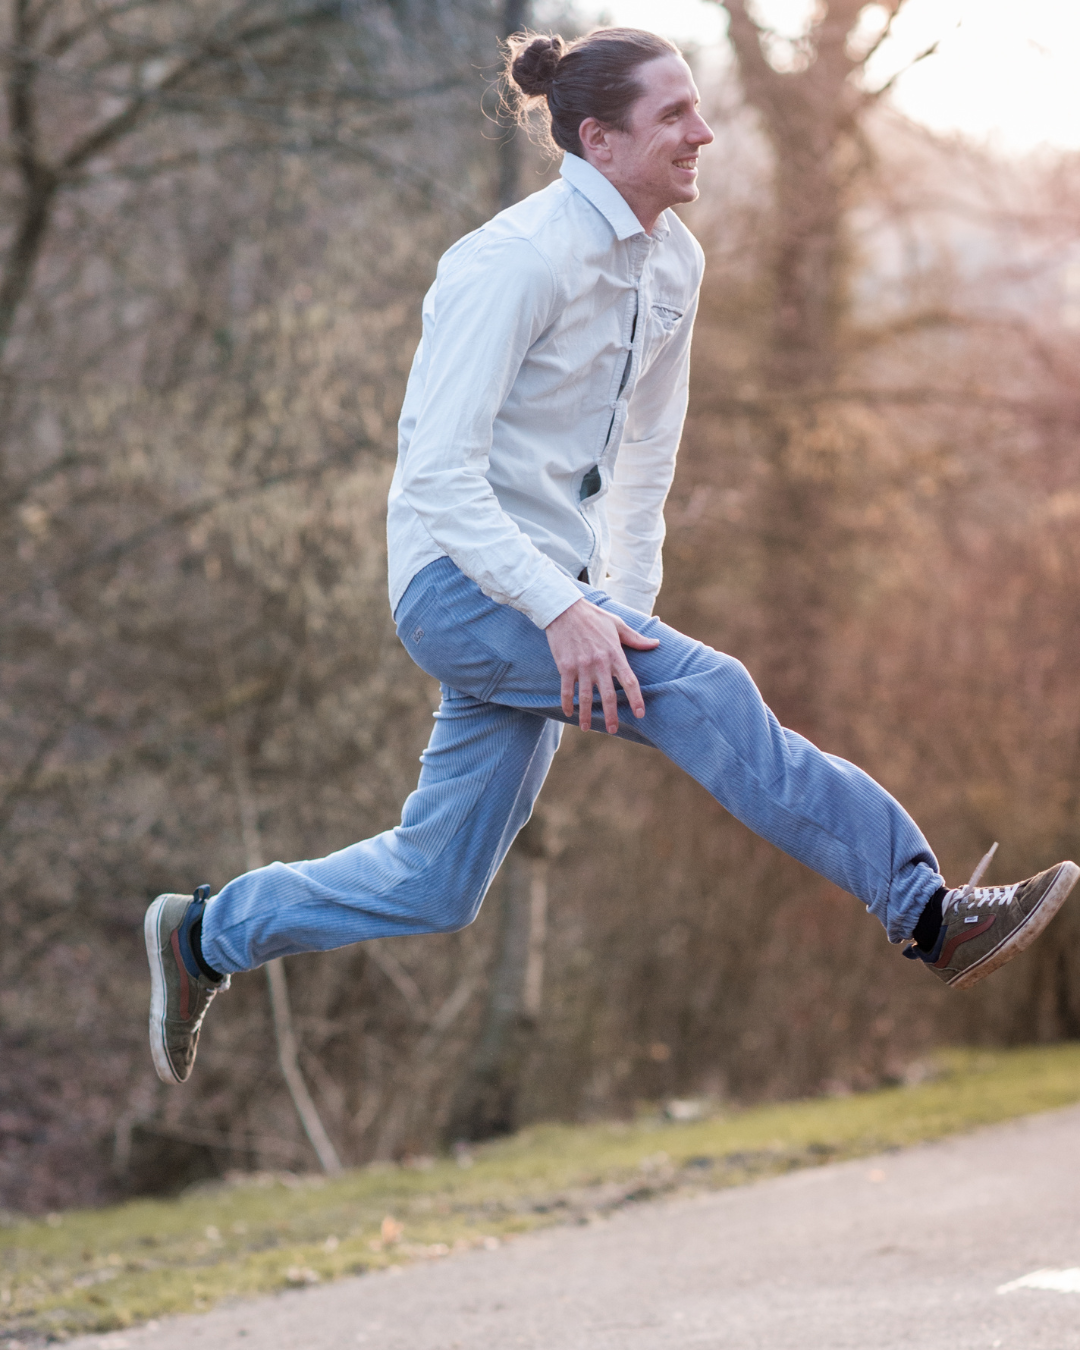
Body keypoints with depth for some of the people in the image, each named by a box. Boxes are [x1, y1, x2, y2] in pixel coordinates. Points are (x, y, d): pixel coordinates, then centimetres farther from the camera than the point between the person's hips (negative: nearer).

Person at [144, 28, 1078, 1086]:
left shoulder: (674, 263, 7)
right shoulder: (518, 261, -18)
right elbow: (438, 471, -23)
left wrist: (624, 609, 12)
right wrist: (565, 611, -31)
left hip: (546, 591, 8)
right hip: (459, 576, -8)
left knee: (433, 889, 10)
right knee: (705, 693, -26)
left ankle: (204, 936, 30)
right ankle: (926, 913, -25)